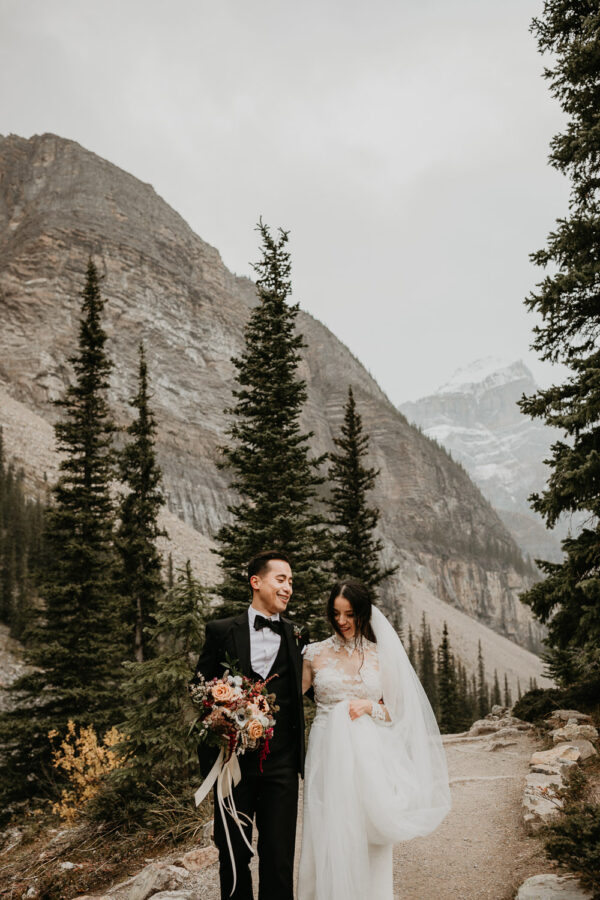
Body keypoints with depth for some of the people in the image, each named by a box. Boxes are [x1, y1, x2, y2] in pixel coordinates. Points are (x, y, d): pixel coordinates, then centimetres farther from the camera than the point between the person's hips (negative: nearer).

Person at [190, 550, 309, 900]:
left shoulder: (298, 636, 6)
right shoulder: (222, 631, 1)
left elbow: (305, 689, 10)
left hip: (281, 764, 1)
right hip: (233, 759, -1)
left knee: (279, 857, 7)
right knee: (232, 852, 13)